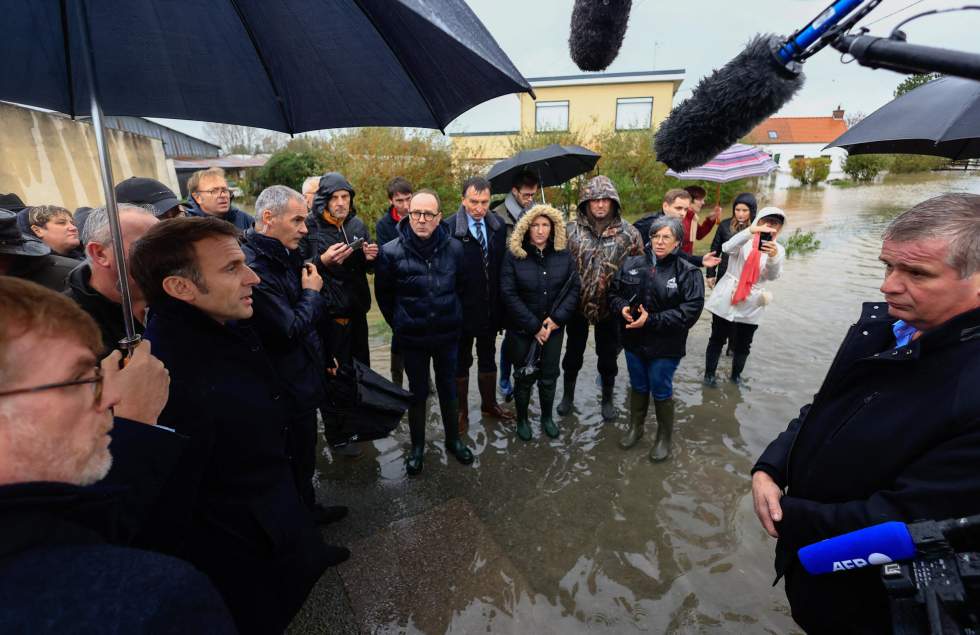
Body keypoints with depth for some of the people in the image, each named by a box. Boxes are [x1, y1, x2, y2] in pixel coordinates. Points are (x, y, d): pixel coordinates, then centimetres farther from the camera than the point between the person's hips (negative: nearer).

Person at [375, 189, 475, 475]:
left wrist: (451, 317, 11)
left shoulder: (454, 248, -8)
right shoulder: (391, 251, -13)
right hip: (412, 338, -1)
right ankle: (417, 447, 34)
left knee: (449, 389, 16)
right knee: (418, 392, 14)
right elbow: (383, 295, 2)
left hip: (448, 334, 2)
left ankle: (453, 439, 38)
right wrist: (400, 325, 7)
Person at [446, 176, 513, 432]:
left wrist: (500, 303, 2)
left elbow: (503, 265, 5)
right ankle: (461, 410, 31)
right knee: (461, 360, 13)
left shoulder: (498, 226, 1)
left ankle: (489, 403, 40)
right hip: (462, 308, -4)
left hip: (490, 307, 5)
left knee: (488, 357, 20)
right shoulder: (449, 228, -16)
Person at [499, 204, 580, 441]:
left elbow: (574, 288, 0)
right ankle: (522, 419, 33)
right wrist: (534, 326, -16)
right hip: (522, 329, -2)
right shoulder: (514, 255, -10)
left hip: (553, 328, 3)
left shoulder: (563, 255, -1)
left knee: (549, 376, 13)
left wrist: (556, 319, -13)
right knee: (525, 377, 10)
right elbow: (508, 295, -14)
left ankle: (547, 417, 37)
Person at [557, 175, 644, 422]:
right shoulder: (571, 229, -6)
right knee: (573, 353, 16)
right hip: (577, 304, 1)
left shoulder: (628, 233, -7)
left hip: (611, 306, 0)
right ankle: (568, 395, 38)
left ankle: (607, 399, 37)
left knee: (608, 356, 15)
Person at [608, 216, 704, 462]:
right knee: (638, 387, 21)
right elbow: (614, 292, 8)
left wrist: (651, 320, -24)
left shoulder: (688, 273, -12)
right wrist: (622, 307, -15)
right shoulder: (632, 264, 0)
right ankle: (635, 428, 43)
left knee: (661, 392, 10)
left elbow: (691, 311, -18)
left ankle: (664, 437, 35)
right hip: (634, 341, 4)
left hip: (665, 346, -3)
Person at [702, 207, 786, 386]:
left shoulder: (778, 249, 3)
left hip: (751, 304, 3)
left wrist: (773, 257, -34)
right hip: (727, 299, -2)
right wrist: (751, 230, -43)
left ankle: (736, 375, 34)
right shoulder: (744, 241, -4)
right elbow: (728, 247, -27)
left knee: (743, 344, 13)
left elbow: (773, 275, -12)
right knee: (717, 339, 7)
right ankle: (709, 374, 23)